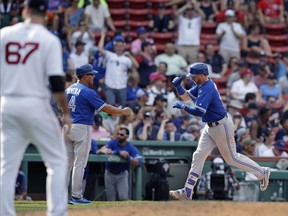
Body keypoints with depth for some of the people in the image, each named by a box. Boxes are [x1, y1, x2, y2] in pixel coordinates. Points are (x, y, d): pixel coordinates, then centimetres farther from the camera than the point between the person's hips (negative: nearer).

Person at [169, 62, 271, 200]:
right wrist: (178, 86, -5)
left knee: (231, 158, 2)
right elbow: (186, 96, 13)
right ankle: (187, 191, 4)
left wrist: (182, 106, -23)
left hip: (221, 127, -10)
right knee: (198, 156, 5)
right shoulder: (201, 86, 5)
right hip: (210, 127, 10)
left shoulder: (207, 89, -25)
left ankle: (262, 172, 18)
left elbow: (199, 111, -32)